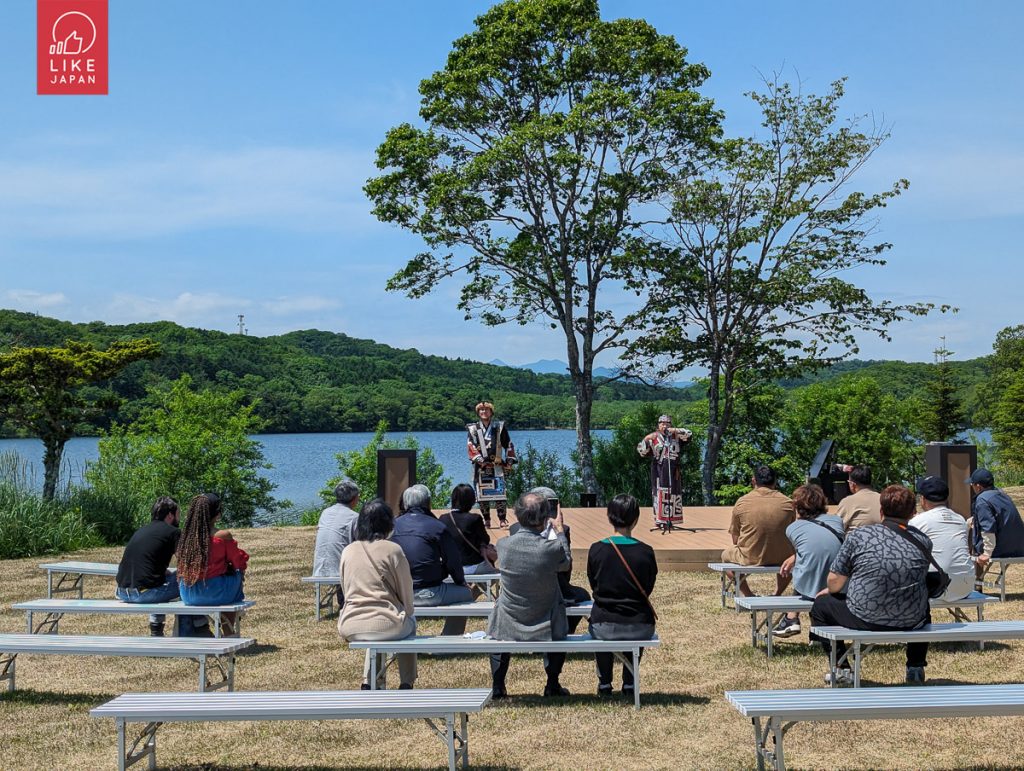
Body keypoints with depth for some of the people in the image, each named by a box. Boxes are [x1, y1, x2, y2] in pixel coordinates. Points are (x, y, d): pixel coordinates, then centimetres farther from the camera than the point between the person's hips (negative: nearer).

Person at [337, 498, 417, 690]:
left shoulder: (347, 551, 6)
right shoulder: (393, 550, -7)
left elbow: (346, 590, 14)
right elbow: (406, 593, 0)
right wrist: (408, 613, 20)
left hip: (350, 628, 4)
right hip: (387, 625, -4)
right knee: (410, 622, 31)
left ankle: (370, 682, 29)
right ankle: (406, 684, 30)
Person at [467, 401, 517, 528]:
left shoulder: (499, 427, 9)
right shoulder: (472, 429, 7)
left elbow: (508, 445, 12)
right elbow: (470, 447, -4)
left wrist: (509, 461, 3)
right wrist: (480, 460, -16)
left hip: (497, 465, -1)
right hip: (480, 465, 1)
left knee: (499, 492, -11)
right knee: (482, 494, 2)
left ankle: (502, 519, -7)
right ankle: (486, 520, 11)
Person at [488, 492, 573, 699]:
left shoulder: (503, 545, -18)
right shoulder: (552, 548, -24)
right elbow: (566, 562, 0)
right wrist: (559, 531, 14)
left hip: (508, 626, 1)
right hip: (545, 627, -1)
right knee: (559, 626, 34)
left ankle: (497, 687, 35)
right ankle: (552, 685, 37)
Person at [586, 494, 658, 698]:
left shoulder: (596, 550, -8)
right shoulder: (645, 552, -9)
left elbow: (594, 586, 6)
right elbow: (648, 589, 6)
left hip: (604, 627, 0)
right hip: (639, 628, 0)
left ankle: (604, 684, 39)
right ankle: (629, 685, 38)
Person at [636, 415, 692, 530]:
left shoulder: (676, 437, 9)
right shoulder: (653, 437, 2)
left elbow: (689, 434, -3)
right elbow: (641, 451, -5)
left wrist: (675, 430, -13)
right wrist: (646, 439, -20)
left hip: (673, 471, 3)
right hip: (659, 471, -3)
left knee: (673, 494, 4)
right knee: (659, 493, -7)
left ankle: (670, 520, 9)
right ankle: (659, 520, -7)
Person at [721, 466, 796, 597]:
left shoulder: (741, 503, -3)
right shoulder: (787, 503, -1)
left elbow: (735, 540, 5)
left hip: (750, 558, -1)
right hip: (780, 559, 1)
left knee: (726, 555, 30)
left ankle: (747, 595, 14)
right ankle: (777, 595, 22)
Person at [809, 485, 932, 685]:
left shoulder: (858, 535, -7)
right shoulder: (923, 541, 1)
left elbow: (835, 583, -4)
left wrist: (828, 591, 21)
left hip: (865, 619, -3)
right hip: (910, 622, 4)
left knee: (820, 604, 23)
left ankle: (842, 669, 14)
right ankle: (916, 668, 33)